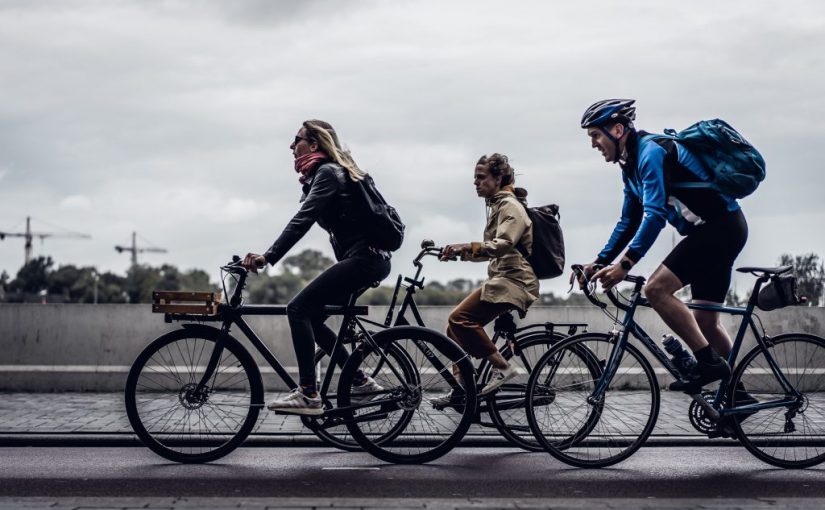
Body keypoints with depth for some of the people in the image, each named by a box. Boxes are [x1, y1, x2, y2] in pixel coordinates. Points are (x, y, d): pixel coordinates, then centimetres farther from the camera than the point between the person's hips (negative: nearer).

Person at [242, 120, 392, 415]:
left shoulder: (327, 172, -10)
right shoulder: (327, 172, 20)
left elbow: (302, 221, -22)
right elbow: (304, 220, 22)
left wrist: (267, 257, -27)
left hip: (363, 258, -10)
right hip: (367, 259, 10)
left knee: (298, 309, -15)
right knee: (309, 316, 11)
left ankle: (308, 395, -19)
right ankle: (361, 381, 15)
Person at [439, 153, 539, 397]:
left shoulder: (511, 205, -8)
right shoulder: (497, 205, 22)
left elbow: (502, 245, -25)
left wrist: (467, 247, -35)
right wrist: (460, 252, 10)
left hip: (513, 281, -10)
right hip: (503, 278, 10)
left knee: (460, 318, -22)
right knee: (456, 325, 2)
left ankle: (502, 367, -16)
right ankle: (463, 387, 6)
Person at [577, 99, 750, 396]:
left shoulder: (652, 151, -16)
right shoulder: (631, 166, 14)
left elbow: (655, 213, -26)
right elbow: (629, 223, 20)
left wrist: (626, 264, -30)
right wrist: (599, 263, 13)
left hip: (721, 226, -10)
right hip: (721, 230, 10)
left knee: (656, 289, -19)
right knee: (705, 323, 12)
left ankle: (709, 362, -14)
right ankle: (737, 393, 25)